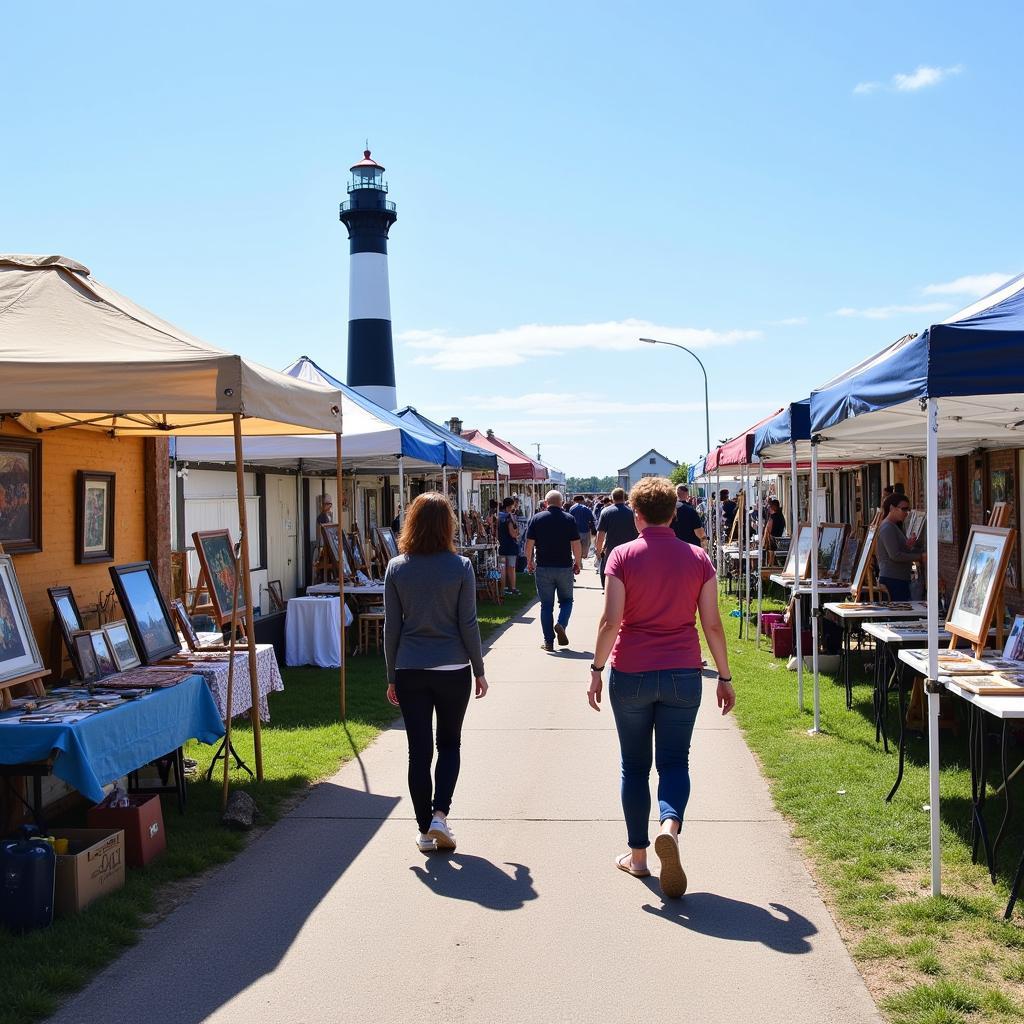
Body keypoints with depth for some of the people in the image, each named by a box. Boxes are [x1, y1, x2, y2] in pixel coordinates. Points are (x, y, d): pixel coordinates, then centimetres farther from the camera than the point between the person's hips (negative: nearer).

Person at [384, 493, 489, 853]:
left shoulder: (396, 568, -2)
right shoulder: (460, 567, -8)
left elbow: (391, 627, 1)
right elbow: (468, 624, -6)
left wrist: (391, 676, 9)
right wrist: (479, 670, 5)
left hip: (410, 672, 1)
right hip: (453, 670, -1)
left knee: (419, 750, 8)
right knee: (449, 744, 17)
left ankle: (425, 830, 14)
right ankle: (439, 814, 1)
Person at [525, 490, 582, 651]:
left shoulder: (537, 518, -1)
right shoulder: (569, 519, -2)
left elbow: (529, 543, -3)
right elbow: (576, 545, -5)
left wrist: (530, 561, 11)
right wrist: (577, 563, 8)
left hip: (543, 567, 0)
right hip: (565, 567, 0)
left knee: (546, 605, 7)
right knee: (566, 600, 16)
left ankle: (548, 641, 7)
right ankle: (561, 624, -11)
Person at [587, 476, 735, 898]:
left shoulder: (622, 556, -5)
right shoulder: (698, 558, 1)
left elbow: (611, 620, -11)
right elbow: (712, 624, 1)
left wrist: (597, 669, -2)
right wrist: (725, 677, 9)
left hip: (631, 674, -1)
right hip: (682, 673, 1)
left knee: (635, 764, 12)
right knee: (674, 761, 7)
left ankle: (638, 855, 18)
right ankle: (670, 826, -21)